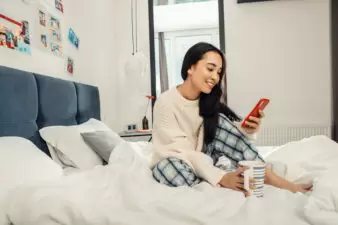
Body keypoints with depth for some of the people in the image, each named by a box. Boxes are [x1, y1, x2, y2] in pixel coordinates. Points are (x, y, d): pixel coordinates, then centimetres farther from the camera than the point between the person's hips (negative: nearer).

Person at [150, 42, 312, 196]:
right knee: (165, 168, -39)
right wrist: (221, 178, -35)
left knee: (219, 122, -20)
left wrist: (247, 132, -31)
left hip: (203, 161, 4)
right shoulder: (166, 102, -21)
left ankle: (270, 178, -21)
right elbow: (183, 152, -27)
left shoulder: (208, 101, -3)